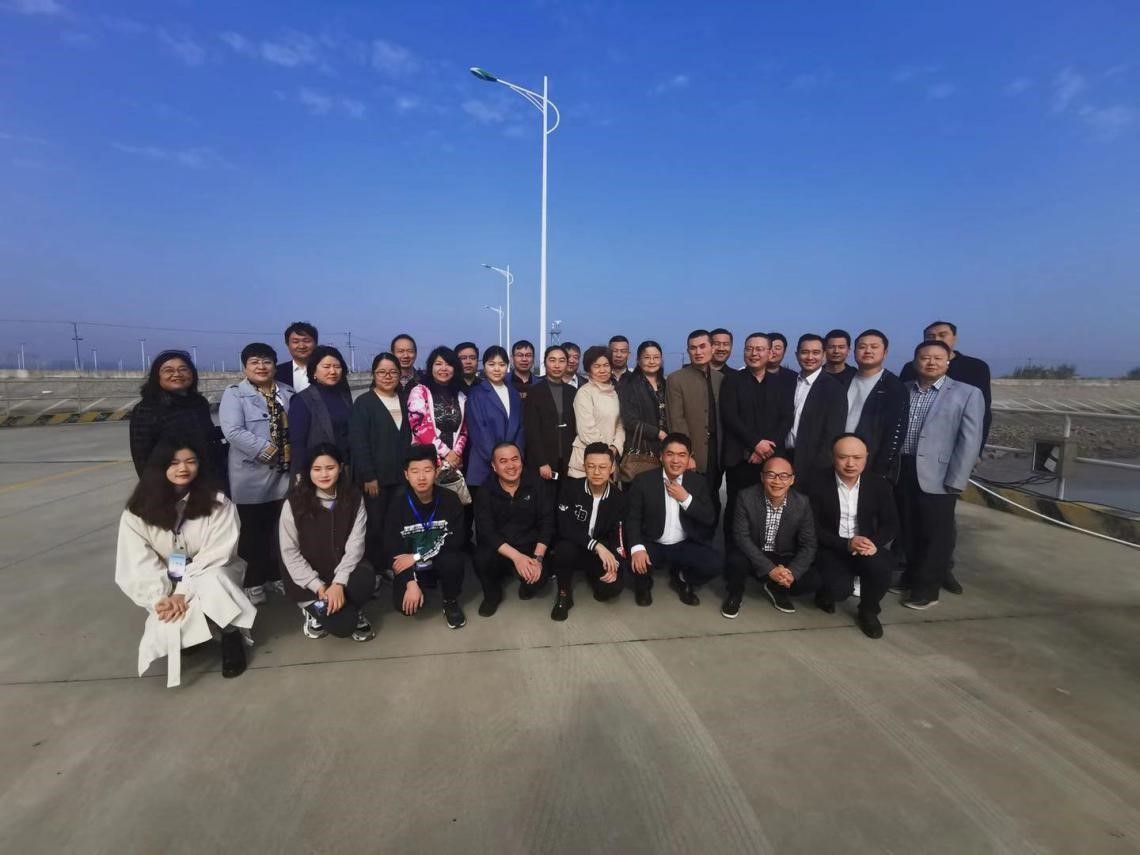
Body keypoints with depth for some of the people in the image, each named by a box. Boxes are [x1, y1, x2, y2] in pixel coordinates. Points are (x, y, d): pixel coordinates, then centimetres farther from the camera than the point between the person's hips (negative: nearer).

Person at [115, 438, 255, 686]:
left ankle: (231, 637, -14)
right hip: (166, 586, 2)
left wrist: (184, 593, -24)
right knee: (167, 630, -28)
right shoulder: (138, 510, -5)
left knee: (212, 583, -38)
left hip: (210, 576, -2)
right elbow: (138, 564, -8)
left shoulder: (217, 502, -11)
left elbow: (216, 554, -15)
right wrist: (160, 598, -22)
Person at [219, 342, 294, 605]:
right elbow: (233, 431, -17)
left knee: (279, 528, 14)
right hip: (251, 476, -4)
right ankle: (253, 582, 20)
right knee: (252, 531, 7)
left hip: (284, 474, 4)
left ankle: (275, 574, 29)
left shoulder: (288, 393, 11)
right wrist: (268, 450, -20)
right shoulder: (234, 394, -4)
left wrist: (295, 452, -3)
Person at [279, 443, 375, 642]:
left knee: (365, 578, -33)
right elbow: (290, 552, -8)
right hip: (307, 580, -2)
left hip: (343, 571, 2)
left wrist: (339, 583, -23)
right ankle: (314, 609, 13)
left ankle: (355, 612, 1)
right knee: (342, 625, -21)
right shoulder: (294, 502, -10)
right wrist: (318, 586, -16)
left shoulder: (354, 499, -5)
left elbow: (355, 544, -10)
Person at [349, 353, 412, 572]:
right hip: (375, 477, -4)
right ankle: (373, 570, 16)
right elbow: (358, 442, -10)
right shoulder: (364, 402, -3)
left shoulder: (404, 401, 12)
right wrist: (368, 476, -14)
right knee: (375, 526, 3)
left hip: (401, 475, 4)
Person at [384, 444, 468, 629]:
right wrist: (411, 583, -23)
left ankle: (451, 603, -2)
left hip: (440, 560, -1)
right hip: (410, 565, 1)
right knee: (404, 605, -21)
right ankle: (421, 583, 16)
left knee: (452, 561, -33)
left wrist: (417, 556, -20)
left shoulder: (450, 499, -14)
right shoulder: (398, 503, -13)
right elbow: (392, 549, -13)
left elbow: (456, 541, -16)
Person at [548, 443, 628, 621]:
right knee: (565, 549, -37)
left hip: (603, 554, 1)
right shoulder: (570, 487, -13)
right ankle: (564, 595, -8)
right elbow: (565, 528, -22)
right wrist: (597, 545, -32)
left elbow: (617, 537, -4)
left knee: (612, 587, -26)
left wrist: (615, 564, -23)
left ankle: (592, 575, 12)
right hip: (573, 548, -1)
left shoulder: (618, 498, -6)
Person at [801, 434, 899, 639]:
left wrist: (874, 542, -20)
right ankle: (827, 593, 14)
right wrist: (846, 544, -24)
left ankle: (868, 611, 2)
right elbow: (813, 529, -10)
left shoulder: (880, 484, -1)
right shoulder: (817, 485, -10)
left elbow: (891, 524, 1)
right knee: (839, 589, -28)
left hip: (866, 546, 3)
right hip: (831, 549, -2)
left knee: (881, 567, -30)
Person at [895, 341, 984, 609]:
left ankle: (927, 587, 21)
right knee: (907, 529, 13)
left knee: (936, 534, 7)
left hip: (937, 476, -3)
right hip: (901, 471, 3)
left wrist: (955, 483, -12)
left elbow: (970, 442, -7)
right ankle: (911, 576, 32)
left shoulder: (967, 393, -2)